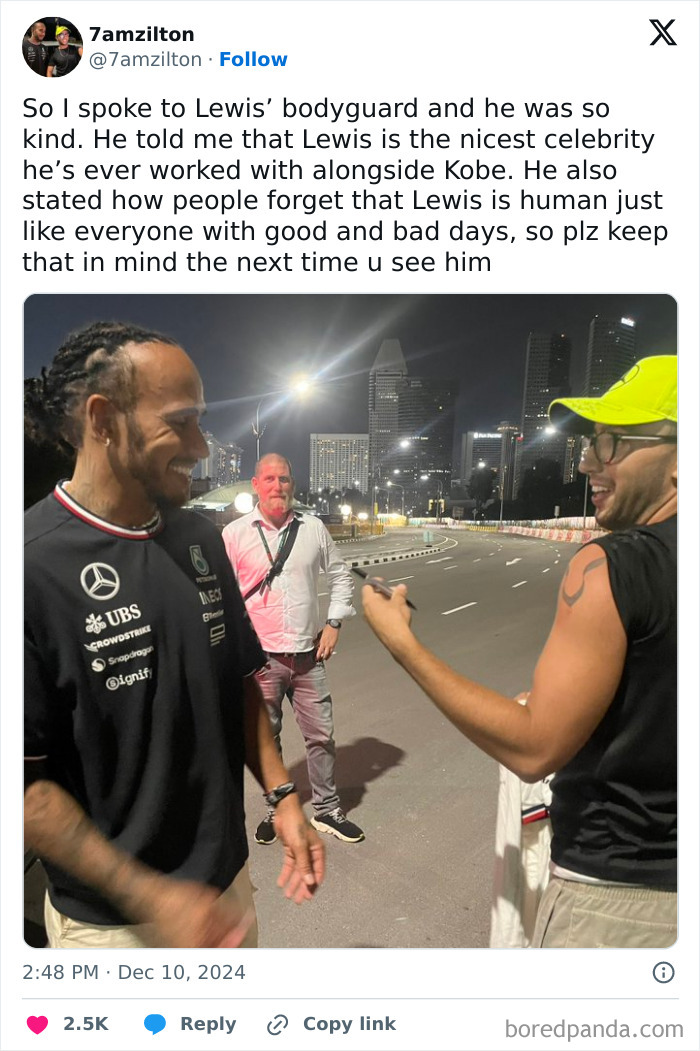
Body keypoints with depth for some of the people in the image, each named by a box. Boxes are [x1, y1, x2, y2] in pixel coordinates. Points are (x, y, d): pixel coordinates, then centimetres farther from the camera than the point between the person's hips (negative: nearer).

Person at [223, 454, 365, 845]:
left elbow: (340, 575, 12)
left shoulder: (313, 528, 2)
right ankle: (275, 810, 34)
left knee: (321, 735, 11)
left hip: (308, 655, 2)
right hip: (261, 657, -2)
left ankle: (327, 810, 31)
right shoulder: (235, 533, -5)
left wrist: (334, 623, 4)